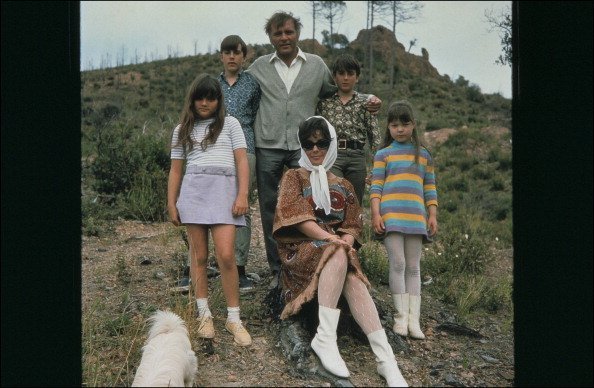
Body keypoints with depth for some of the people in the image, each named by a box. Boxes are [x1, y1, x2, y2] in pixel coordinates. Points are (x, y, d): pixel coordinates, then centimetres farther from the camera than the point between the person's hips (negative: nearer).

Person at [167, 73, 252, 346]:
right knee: (199, 256, 3)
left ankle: (233, 318, -1)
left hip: (224, 189, -2)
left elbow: (242, 161, 5)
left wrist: (242, 196, -6)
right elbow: (175, 170, 17)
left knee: (226, 255, -12)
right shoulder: (182, 130, 18)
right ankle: (204, 314, 15)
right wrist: (171, 204, 11)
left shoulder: (230, 123, 12)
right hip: (192, 190, 2)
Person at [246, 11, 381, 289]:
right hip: (268, 148, 1)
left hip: (304, 148, 0)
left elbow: (337, 92, 21)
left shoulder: (316, 65, 11)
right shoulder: (258, 67, 10)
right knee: (270, 210, 5)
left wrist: (368, 100, 7)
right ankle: (277, 270, 17)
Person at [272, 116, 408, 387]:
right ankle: (325, 337, -38)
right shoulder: (293, 177, 10)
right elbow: (295, 216, -8)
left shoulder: (342, 186, 21)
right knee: (339, 255, -36)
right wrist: (331, 239, -21)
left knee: (354, 280, -31)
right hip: (301, 250, -3)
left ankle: (386, 358, -40)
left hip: (337, 251, 3)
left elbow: (354, 226, 11)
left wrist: (346, 241, -14)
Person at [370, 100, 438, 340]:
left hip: (416, 217, 3)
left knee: (414, 268, 4)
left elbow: (430, 188, 16)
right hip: (391, 216, -3)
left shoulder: (424, 155, 17)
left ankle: (414, 319, 7)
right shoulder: (383, 154, 8)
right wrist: (376, 214, -8)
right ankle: (401, 316, 3)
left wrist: (432, 215, 8)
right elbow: (376, 186, 2)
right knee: (397, 264, -6)